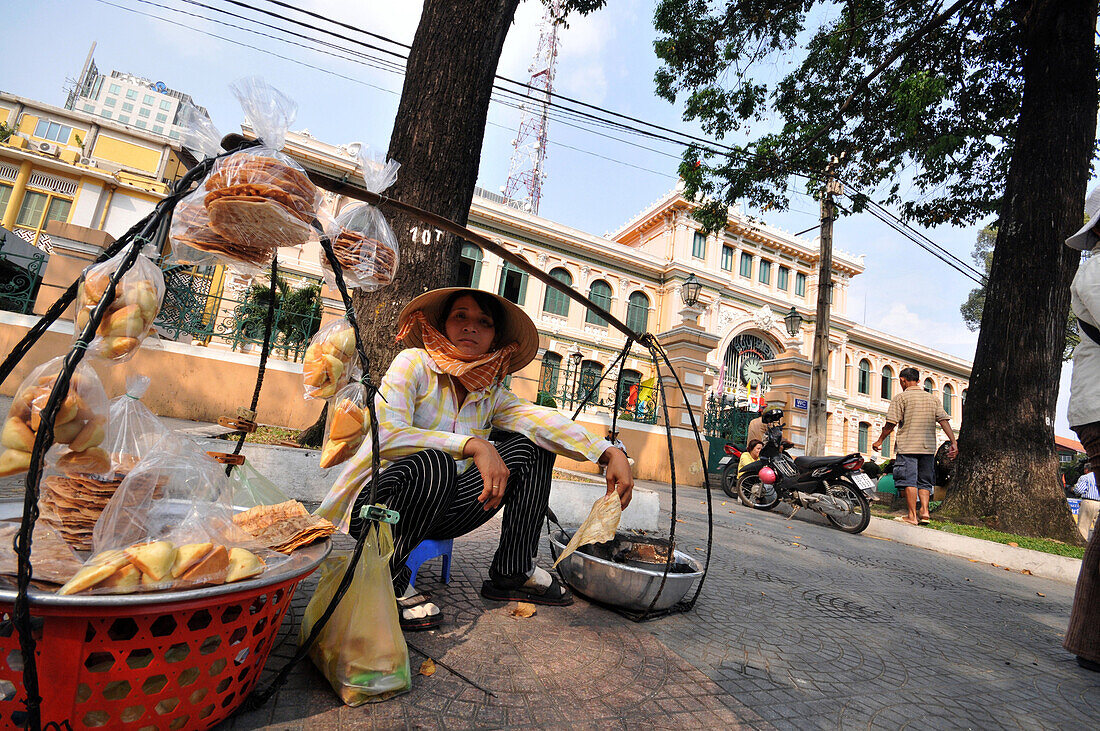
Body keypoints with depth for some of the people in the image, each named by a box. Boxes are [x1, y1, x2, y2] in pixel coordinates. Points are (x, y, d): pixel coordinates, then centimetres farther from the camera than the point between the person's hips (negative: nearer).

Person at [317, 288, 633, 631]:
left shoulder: (491, 394, 4)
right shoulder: (413, 363, -10)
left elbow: (545, 421, -12)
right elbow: (386, 435, -25)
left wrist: (610, 453, -26)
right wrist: (472, 445, -32)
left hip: (438, 512, 5)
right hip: (380, 500, -5)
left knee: (531, 447, -5)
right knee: (433, 463, -38)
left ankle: (513, 573, 0)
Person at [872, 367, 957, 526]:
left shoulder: (900, 397, -3)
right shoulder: (932, 398, 13)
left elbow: (891, 423, -9)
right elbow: (944, 421, 4)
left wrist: (879, 441, 0)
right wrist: (953, 443, 1)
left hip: (908, 446, -5)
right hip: (928, 447, 5)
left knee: (909, 481, -2)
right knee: (924, 481, 14)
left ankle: (912, 515, -2)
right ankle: (924, 511, 4)